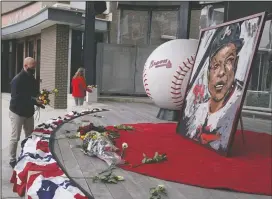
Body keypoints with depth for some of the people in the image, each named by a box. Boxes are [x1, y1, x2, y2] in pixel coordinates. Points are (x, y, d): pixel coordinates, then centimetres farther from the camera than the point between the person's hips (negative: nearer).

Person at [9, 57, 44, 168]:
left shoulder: (32, 78, 5)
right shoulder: (17, 80, -19)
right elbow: (16, 98, -26)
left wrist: (39, 98, -7)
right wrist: (34, 101, -30)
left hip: (29, 112, 7)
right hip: (17, 112, -7)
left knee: (30, 136, 15)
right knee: (15, 138, 2)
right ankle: (12, 160, 15)